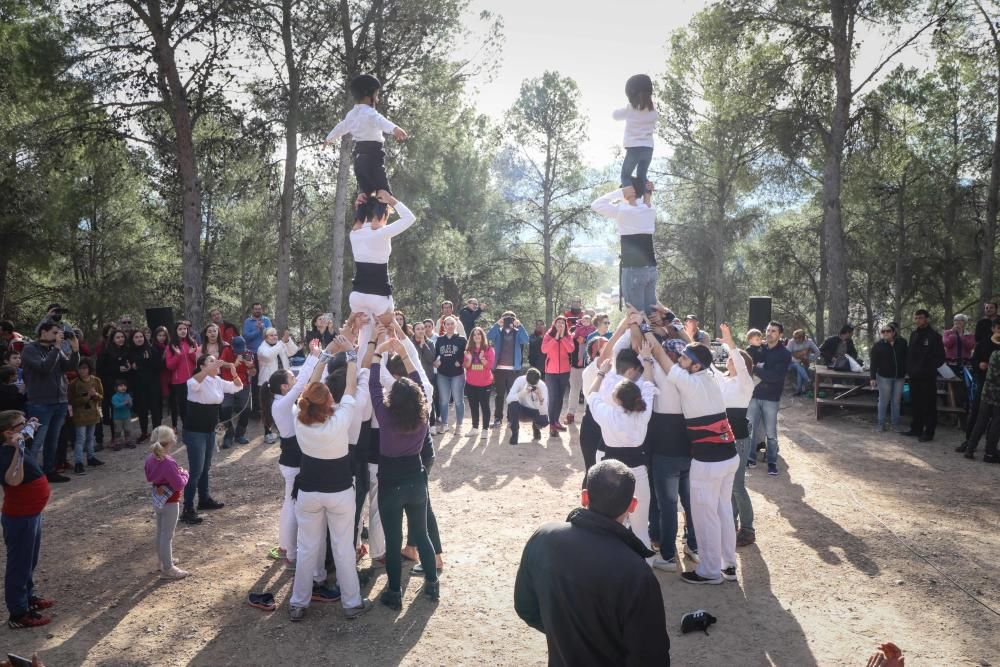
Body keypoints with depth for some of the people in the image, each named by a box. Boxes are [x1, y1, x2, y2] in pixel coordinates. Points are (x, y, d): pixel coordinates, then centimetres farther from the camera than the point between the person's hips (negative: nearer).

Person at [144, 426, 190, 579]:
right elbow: (179, 485, -25)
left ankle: (164, 561, 38)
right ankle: (167, 569, 12)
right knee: (167, 536, 2)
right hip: (170, 503, -8)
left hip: (157, 501, 8)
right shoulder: (168, 463, -29)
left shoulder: (150, 459, -3)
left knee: (160, 533, 21)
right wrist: (184, 474, -6)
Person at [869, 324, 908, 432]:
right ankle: (880, 423, 9)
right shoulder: (878, 346, -2)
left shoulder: (902, 343, 4)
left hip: (899, 377, 3)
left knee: (896, 402, 8)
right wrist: (873, 378, -8)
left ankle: (894, 424, 17)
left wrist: (906, 372, 8)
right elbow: (874, 363, -4)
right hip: (884, 377, -3)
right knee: (884, 401, 0)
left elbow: (907, 358, 12)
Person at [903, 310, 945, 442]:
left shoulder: (934, 336, -7)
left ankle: (929, 432, 3)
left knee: (928, 405, -2)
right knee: (915, 404, 12)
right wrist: (909, 368, 8)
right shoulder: (913, 335, 13)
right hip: (914, 376, 6)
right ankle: (916, 429, 22)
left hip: (927, 377, -6)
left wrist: (929, 369, -13)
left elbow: (940, 357, -8)